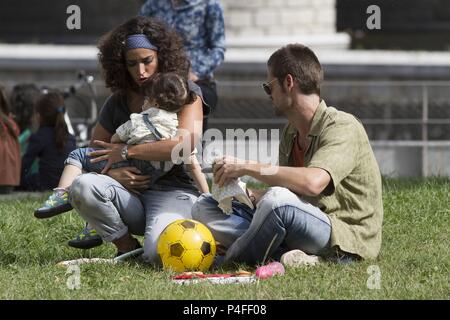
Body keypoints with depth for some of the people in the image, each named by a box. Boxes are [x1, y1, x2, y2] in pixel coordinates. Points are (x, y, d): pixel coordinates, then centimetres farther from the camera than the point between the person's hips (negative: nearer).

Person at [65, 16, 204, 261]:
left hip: (175, 191, -4)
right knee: (82, 186, -28)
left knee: (158, 253, -36)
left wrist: (125, 151, -10)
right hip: (132, 194, 4)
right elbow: (92, 156, 15)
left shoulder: (186, 93, 1)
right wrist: (113, 174, -10)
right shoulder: (118, 103, 13)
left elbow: (187, 144, -16)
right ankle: (127, 248, -7)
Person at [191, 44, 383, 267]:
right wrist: (251, 196, -2)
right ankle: (286, 255, -18)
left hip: (346, 239, -9)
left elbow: (312, 183, -31)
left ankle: (233, 261, -11)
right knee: (203, 208, 3)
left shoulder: (342, 127, -14)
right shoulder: (290, 133, 14)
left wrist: (247, 167, -24)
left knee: (278, 200, -38)